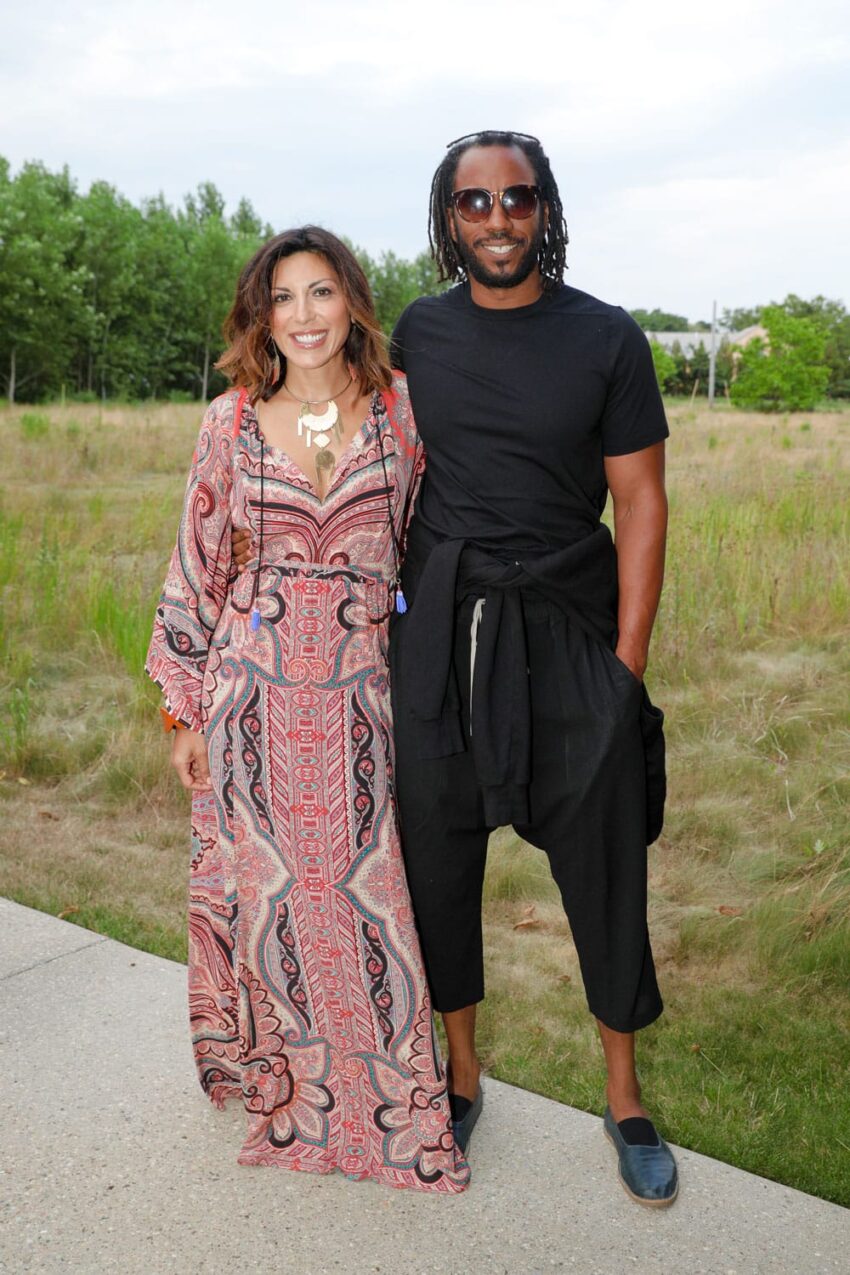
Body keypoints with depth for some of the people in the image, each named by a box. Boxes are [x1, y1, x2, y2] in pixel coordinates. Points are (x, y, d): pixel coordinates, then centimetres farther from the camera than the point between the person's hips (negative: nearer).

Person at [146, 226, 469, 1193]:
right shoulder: (232, 420, 0)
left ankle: (387, 1099, 27)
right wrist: (182, 708, 4)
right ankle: (287, 1086, 34)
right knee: (266, 887, 10)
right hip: (255, 687, 1)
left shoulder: (401, 410, 0)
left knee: (364, 890, 4)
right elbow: (196, 566, 4)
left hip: (360, 690, 0)